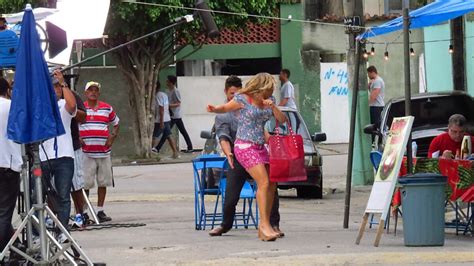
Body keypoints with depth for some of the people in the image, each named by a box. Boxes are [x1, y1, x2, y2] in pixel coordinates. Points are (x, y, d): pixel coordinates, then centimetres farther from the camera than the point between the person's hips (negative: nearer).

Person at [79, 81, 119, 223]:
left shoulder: (107, 108, 9)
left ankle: (100, 211, 15)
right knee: (85, 184, -4)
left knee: (103, 182, 6)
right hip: (86, 153, -3)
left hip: (104, 152, 3)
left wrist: (112, 137, 5)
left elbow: (116, 124, 21)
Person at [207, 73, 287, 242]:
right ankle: (265, 225, -20)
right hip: (245, 146, -7)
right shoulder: (243, 100, -7)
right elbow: (225, 108, 3)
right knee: (264, 183, -19)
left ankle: (263, 227, 11)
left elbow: (282, 120, 9)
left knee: (271, 185, 4)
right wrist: (214, 109, -18)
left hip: (260, 148, 7)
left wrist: (273, 107, -9)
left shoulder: (268, 101, 11)